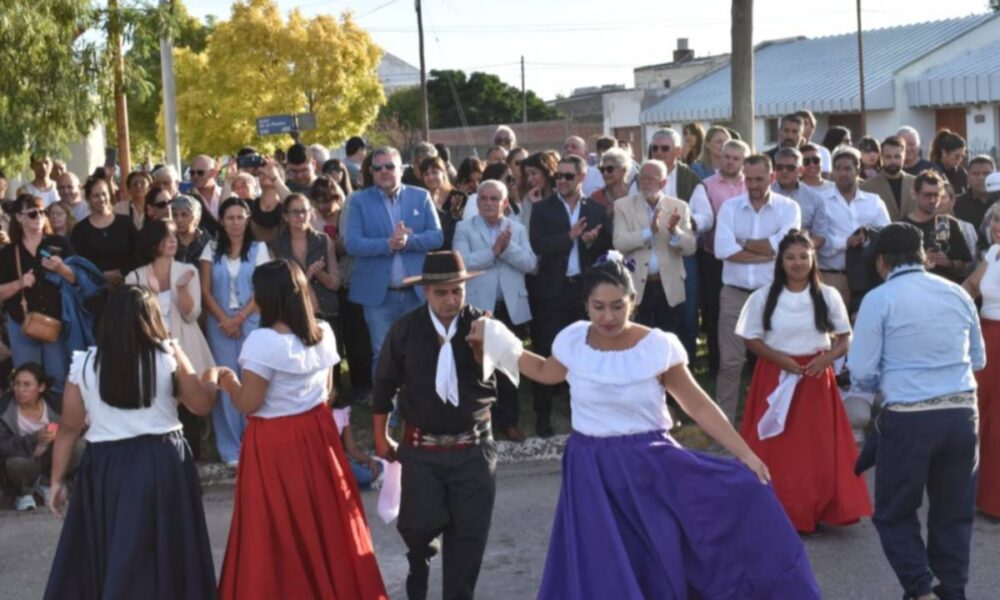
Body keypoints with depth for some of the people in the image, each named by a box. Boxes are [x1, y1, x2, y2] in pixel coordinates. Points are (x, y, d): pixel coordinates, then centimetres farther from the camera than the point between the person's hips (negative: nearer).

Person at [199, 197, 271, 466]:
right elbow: (205, 291, 4)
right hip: (219, 324, 1)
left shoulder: (258, 248, 5)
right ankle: (231, 449, 3)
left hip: (251, 322, -1)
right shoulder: (211, 249, 8)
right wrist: (224, 319, -8)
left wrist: (239, 318, -11)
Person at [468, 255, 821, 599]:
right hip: (592, 469, 1)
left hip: (650, 464, -1)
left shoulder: (659, 346, -12)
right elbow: (546, 372, 17)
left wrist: (745, 454, -8)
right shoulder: (572, 340, -5)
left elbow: (699, 405, -5)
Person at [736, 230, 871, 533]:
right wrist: (780, 359, -15)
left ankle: (814, 513, 12)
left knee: (819, 448, 1)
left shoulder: (828, 295, 1)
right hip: (775, 378, -1)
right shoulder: (763, 297, -1)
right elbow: (751, 339, 0)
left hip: (816, 377, 1)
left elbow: (845, 337, 6)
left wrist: (826, 359, -14)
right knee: (776, 450, -1)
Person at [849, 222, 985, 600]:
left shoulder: (879, 299, -6)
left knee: (894, 512, 10)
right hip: (962, 413, 4)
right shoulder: (958, 294, 8)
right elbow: (978, 359, 17)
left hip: (908, 418, -4)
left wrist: (881, 385, 14)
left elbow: (860, 372, -7)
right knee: (954, 512, 16)